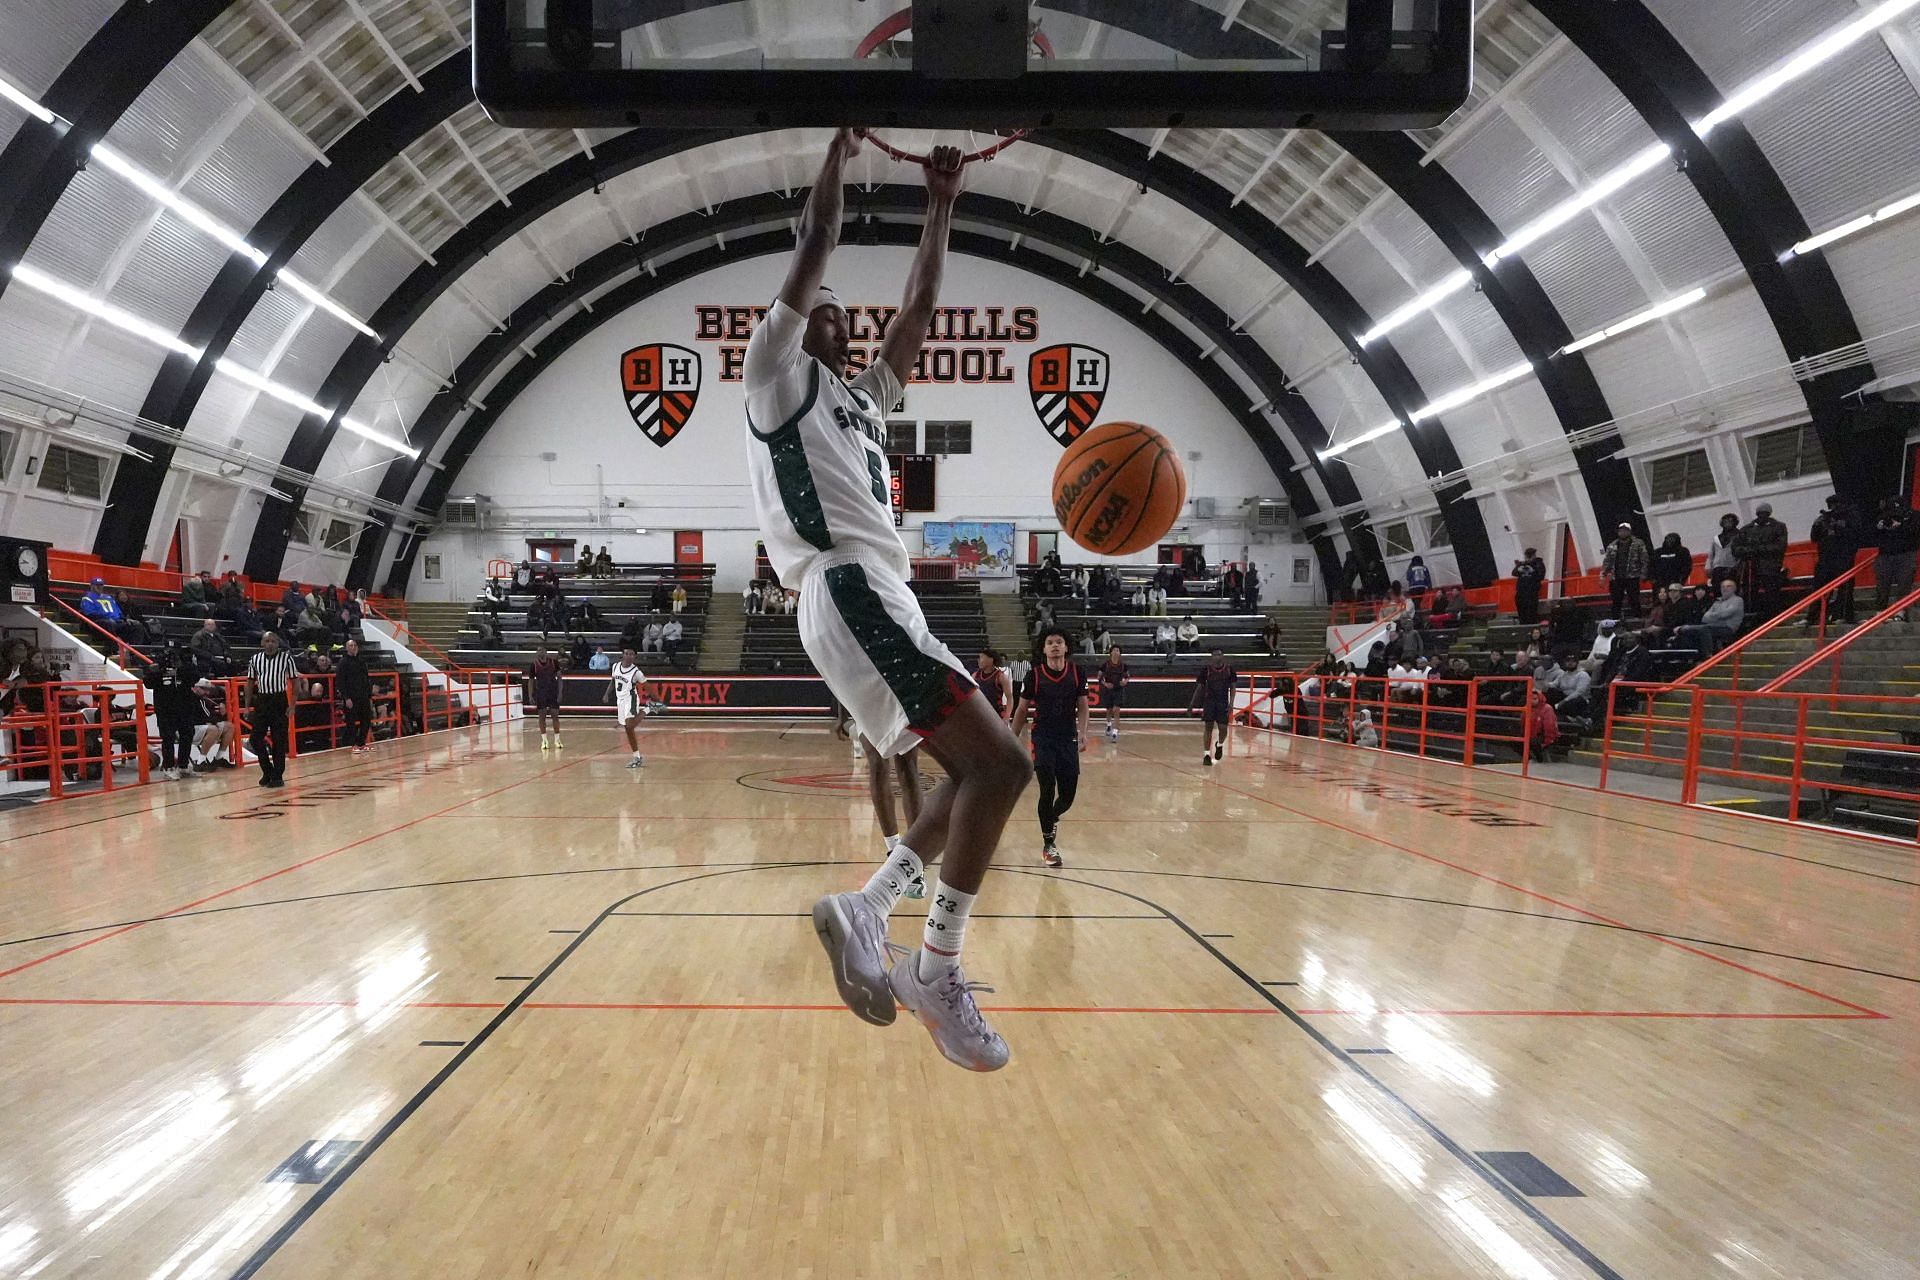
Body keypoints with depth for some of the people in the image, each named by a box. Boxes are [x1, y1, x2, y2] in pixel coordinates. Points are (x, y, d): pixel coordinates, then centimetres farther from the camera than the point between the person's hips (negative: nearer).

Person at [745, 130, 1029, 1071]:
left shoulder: (862, 397, 31)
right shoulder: (776, 372, 9)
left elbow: (920, 309, 29)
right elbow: (816, 246, 2)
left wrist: (940, 206, 30)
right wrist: (842, 145, 11)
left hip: (878, 598, 10)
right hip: (851, 593, -10)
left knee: (981, 773, 6)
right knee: (999, 762, -17)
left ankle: (864, 910, 5)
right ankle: (935, 970, -12)